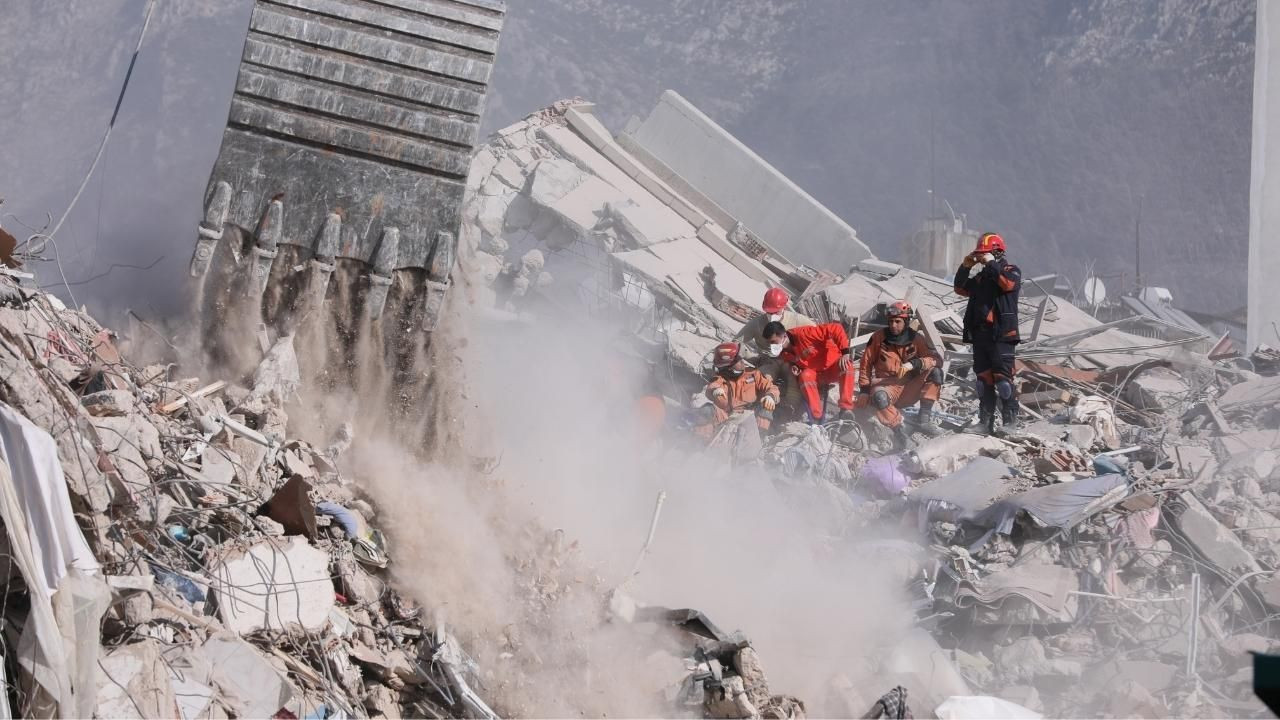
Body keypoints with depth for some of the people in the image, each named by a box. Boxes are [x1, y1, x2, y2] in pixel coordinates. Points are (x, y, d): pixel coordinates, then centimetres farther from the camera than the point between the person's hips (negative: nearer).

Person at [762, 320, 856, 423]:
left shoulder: (803, 334, -27)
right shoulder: (784, 353, -7)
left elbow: (836, 328, -30)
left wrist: (845, 352, -36)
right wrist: (794, 368, -10)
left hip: (834, 368, -4)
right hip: (816, 375, 4)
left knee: (847, 365, -35)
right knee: (805, 375, -29)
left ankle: (846, 409, -35)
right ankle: (816, 418, -28)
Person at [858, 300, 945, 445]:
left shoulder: (916, 339, 0)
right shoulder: (879, 337, -2)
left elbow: (936, 360, -11)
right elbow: (866, 365, 5)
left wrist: (913, 364, -27)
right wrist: (864, 391, -4)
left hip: (910, 390, 2)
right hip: (887, 388, -2)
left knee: (935, 372, -22)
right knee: (878, 396, -39)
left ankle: (924, 419, -20)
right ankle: (898, 430, -22)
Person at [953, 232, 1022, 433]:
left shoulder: (1011, 270, 3)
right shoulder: (980, 275, 21)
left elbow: (1007, 284, -18)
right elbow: (960, 289, 17)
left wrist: (991, 264, -14)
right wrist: (965, 267, 5)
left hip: (1001, 334, -7)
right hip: (979, 333, 7)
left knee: (1003, 378, -12)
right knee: (983, 379, 7)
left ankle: (1011, 422, -10)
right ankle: (986, 423, 11)